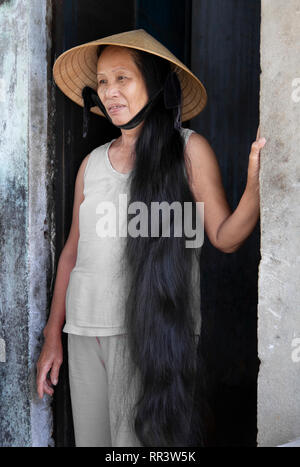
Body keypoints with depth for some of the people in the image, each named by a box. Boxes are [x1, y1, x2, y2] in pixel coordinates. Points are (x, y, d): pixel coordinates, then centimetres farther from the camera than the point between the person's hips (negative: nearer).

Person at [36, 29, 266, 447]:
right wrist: (53, 334, 13)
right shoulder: (93, 163, 9)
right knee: (91, 439, 9)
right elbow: (73, 250, 15)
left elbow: (225, 238, -3)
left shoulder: (188, 149, 0)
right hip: (86, 332, 4)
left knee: (140, 436, -3)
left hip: (152, 333, -4)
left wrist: (255, 185, -22)